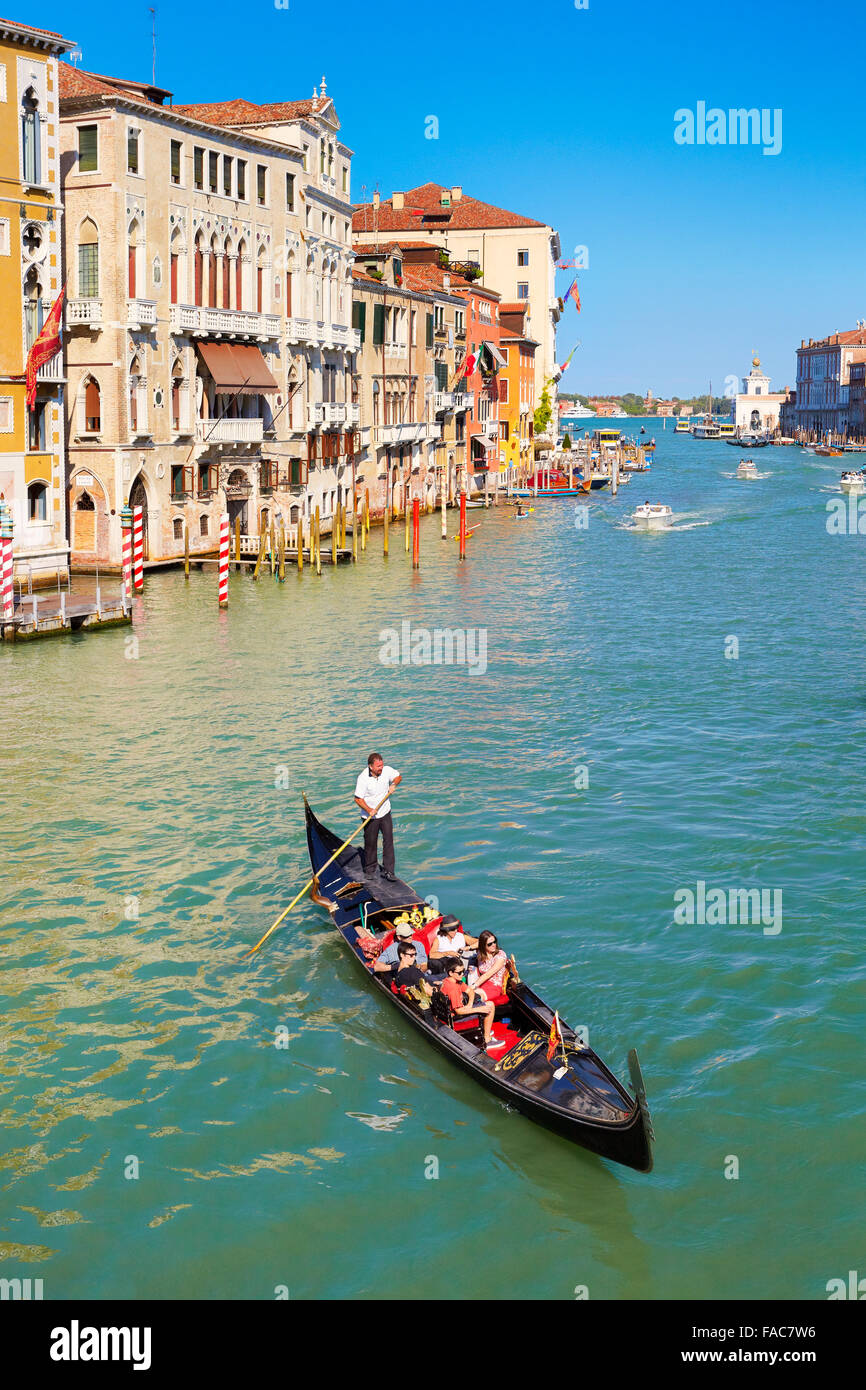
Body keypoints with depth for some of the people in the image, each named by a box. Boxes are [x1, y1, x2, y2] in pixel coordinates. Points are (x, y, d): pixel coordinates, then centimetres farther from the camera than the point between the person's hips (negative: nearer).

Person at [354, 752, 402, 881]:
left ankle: (388, 871, 5)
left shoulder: (387, 771, -8)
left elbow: (398, 776, 11)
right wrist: (369, 810, -27)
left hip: (385, 813, 3)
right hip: (370, 817, -3)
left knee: (388, 841, 0)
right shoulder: (363, 778, -20)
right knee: (370, 843, 8)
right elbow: (358, 798, -16)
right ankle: (370, 869, 27)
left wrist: (393, 784, -10)